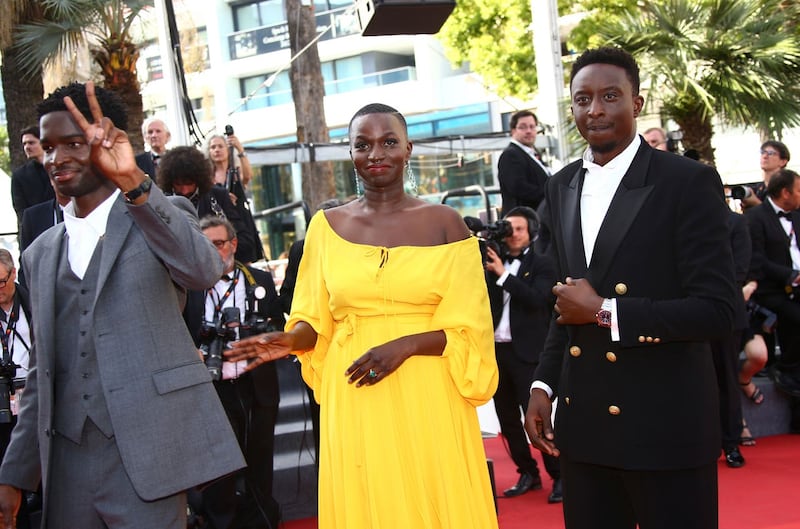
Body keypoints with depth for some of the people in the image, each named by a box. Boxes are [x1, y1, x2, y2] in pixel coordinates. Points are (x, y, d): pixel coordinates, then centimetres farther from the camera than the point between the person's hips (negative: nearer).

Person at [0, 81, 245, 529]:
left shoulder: (162, 216, 2)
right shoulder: (41, 253, 15)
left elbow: (205, 271, -21)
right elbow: (43, 372, 18)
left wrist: (134, 183, -30)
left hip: (146, 454, -4)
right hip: (65, 462, 5)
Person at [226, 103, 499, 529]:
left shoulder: (444, 222, 1)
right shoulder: (327, 225, 6)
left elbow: (468, 328, -2)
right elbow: (314, 321, 11)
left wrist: (407, 344, -16)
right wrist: (291, 340, -10)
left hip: (427, 403, -1)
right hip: (353, 406, 2)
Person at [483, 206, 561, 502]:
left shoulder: (542, 264, 0)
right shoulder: (493, 261, 11)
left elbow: (537, 299, -16)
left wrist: (503, 273, -17)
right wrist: (487, 270, -8)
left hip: (527, 352, -5)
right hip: (496, 350, 6)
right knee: (507, 419, 11)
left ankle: (559, 475, 3)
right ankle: (528, 473, 22)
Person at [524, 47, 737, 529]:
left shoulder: (689, 182, -9)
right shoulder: (562, 187, 11)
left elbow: (717, 310, -14)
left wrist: (605, 311, -15)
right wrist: (544, 384, 9)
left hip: (665, 421, -5)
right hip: (583, 419, 5)